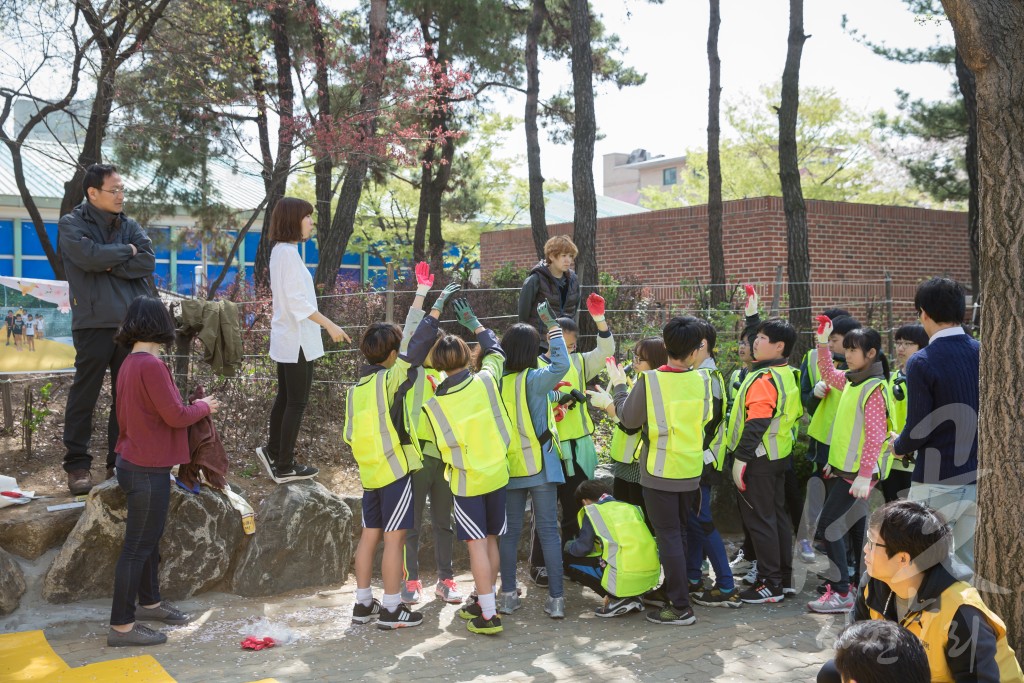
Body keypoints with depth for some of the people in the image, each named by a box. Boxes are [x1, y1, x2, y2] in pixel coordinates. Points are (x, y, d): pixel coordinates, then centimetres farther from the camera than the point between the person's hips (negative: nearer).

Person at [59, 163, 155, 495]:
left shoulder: (130, 226, 12)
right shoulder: (71, 225, 0)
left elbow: (147, 262, -4)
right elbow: (89, 256, -19)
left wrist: (107, 265, -11)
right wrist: (125, 251, -5)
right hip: (94, 323, -4)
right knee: (84, 397, 2)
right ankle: (77, 464, 11)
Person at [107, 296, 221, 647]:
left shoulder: (130, 363, 7)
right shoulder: (150, 364, -21)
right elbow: (176, 416, -19)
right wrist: (204, 407, -2)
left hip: (134, 463, 9)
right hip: (148, 470, -9)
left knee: (149, 539, 22)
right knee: (137, 546, -1)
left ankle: (149, 602, 37)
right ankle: (122, 626, 7)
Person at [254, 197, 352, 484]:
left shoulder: (280, 251, 11)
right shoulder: (289, 253, -19)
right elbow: (297, 300, -24)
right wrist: (330, 325, -24)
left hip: (286, 339, 9)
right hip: (297, 341, -9)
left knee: (285, 398, 18)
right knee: (297, 402, -1)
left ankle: (273, 451, 28)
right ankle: (285, 466, 7)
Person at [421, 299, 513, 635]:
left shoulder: (434, 405, -15)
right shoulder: (486, 381, -9)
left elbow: (443, 446, -6)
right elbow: (496, 351, 12)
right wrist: (473, 323, 22)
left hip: (466, 482, -4)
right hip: (497, 474, 4)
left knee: (477, 546, -1)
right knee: (491, 542, 15)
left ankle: (488, 615, 1)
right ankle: (484, 601, 29)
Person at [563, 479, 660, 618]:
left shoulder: (592, 511, 6)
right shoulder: (632, 507, 22)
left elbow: (583, 548, 2)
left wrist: (568, 545, 23)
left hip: (625, 579, -7)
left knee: (570, 561, 12)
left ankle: (618, 599, 2)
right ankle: (632, 597, 15)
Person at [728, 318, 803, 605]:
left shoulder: (764, 379, -20)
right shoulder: (788, 375, 10)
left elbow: (756, 423, -24)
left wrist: (741, 458, -20)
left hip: (759, 459, -10)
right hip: (779, 455, 10)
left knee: (759, 519, -3)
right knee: (777, 515, 16)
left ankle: (771, 584, 2)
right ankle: (784, 576, 25)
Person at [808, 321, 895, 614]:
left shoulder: (875, 388, -16)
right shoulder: (852, 380, 8)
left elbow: (875, 436, -20)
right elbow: (828, 375, 27)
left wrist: (864, 475, -24)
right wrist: (823, 342, 17)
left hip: (858, 471, -9)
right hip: (844, 467, 9)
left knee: (828, 523, -11)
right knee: (855, 523, 16)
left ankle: (841, 592, -6)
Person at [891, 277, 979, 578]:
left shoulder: (922, 363, -15)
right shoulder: (980, 352, 2)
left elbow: (919, 429, -16)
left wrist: (898, 446, 5)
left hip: (939, 480, -6)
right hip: (977, 476, 6)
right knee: (971, 563, 15)